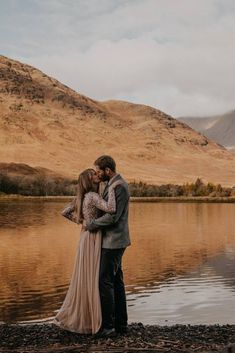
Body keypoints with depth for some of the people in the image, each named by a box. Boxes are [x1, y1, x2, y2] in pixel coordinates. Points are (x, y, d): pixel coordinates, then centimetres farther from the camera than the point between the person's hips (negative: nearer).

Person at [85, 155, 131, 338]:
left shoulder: (119, 186, -18)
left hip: (113, 242, -10)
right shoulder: (112, 184, 14)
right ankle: (121, 323, 21)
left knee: (105, 281, -6)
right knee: (116, 281, 13)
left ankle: (108, 326, 1)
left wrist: (90, 225, -13)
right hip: (113, 241, 10)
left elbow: (112, 216, -23)